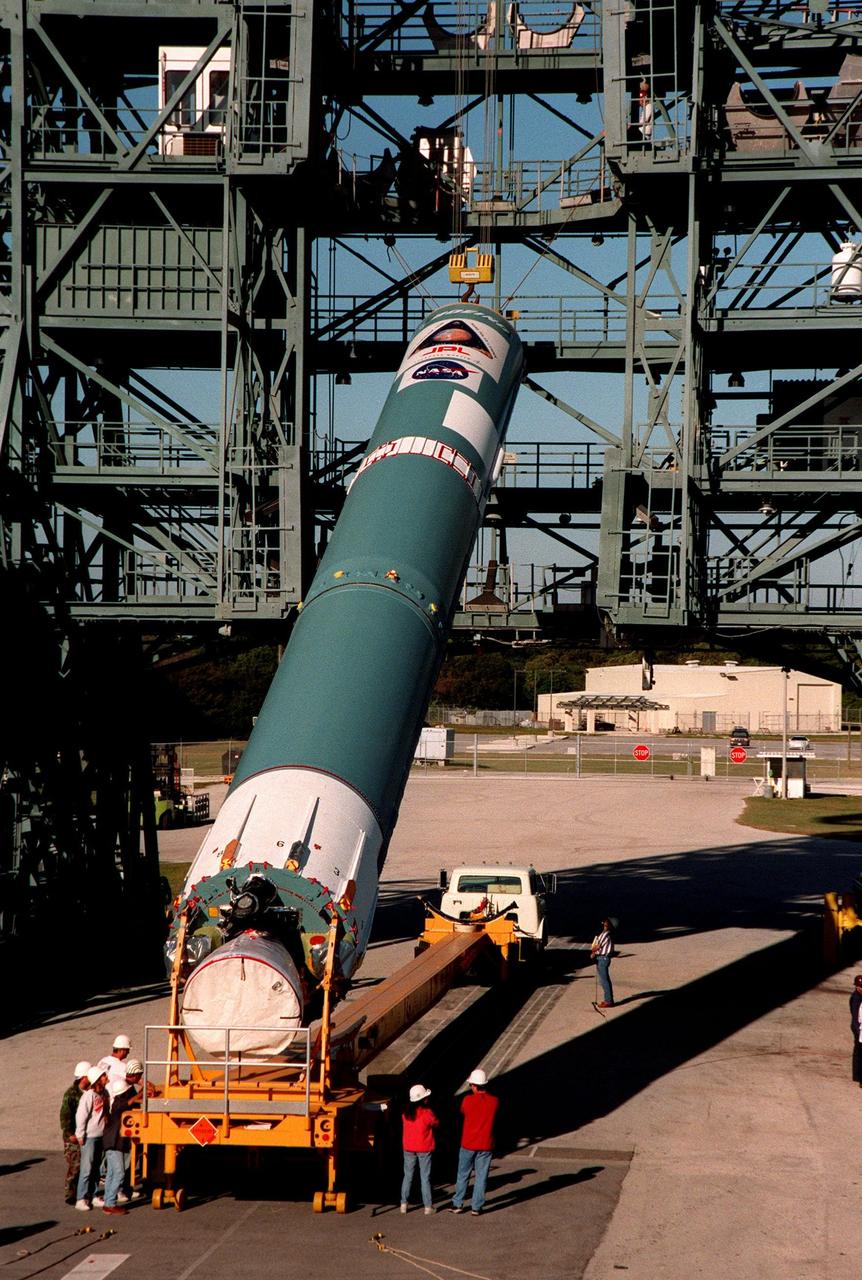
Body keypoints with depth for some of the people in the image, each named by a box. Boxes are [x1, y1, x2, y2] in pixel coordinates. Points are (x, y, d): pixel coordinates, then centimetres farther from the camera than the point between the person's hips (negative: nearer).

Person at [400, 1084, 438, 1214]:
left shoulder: (406, 1112, -4)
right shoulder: (427, 1113, -18)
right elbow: (435, 1124, -3)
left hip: (409, 1148, 3)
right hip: (424, 1149, -3)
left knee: (408, 1176, 13)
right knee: (425, 1178, 5)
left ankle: (403, 1204, 11)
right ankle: (428, 1206, 7)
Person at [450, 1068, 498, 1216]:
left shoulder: (468, 1100, -14)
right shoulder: (494, 1101, -10)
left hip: (468, 1144, -1)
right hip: (486, 1145, 1)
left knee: (463, 1175, 13)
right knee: (481, 1176, 8)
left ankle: (458, 1204, 18)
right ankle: (476, 1207, 10)